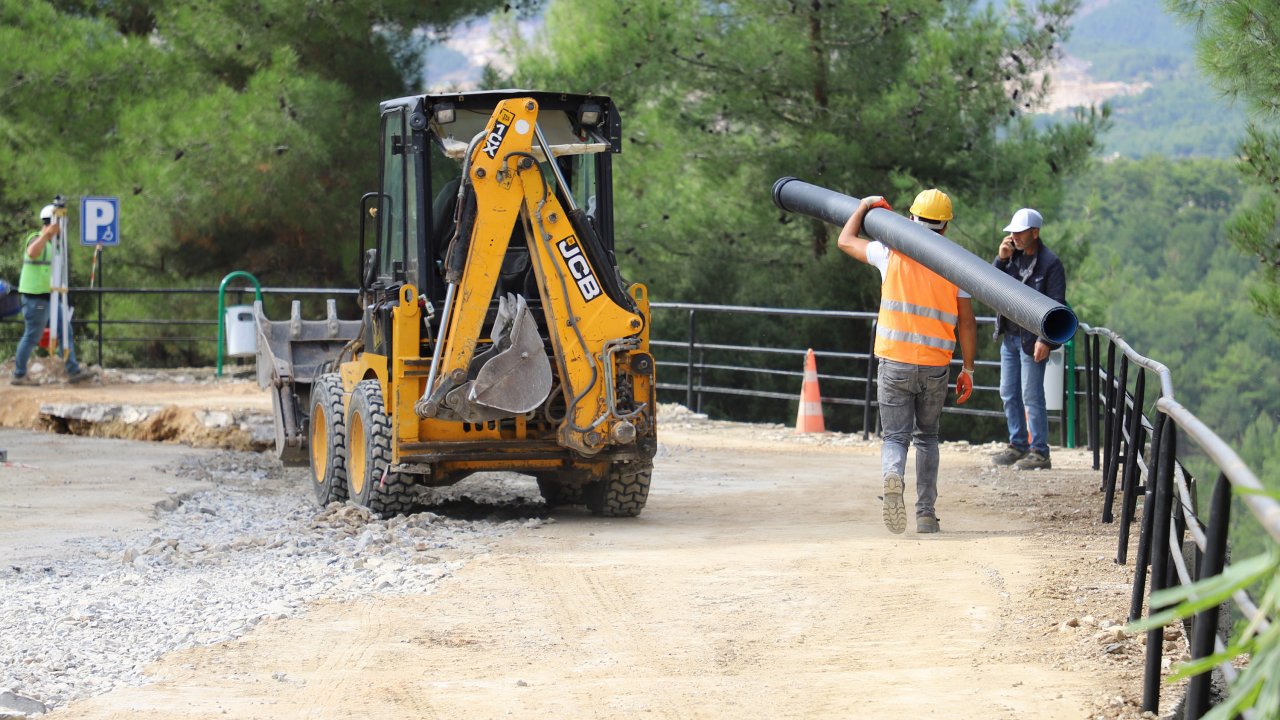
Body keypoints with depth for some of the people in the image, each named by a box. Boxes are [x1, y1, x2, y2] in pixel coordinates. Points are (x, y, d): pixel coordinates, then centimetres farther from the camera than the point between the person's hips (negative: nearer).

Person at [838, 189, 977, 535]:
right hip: (935, 367, 1)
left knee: (895, 436, 1)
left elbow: (846, 240, 16)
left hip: (895, 363, -1)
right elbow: (966, 322, -1)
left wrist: (864, 207, 30)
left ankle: (893, 477, -32)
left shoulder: (892, 253, 0)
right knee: (927, 437, 18)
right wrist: (968, 369, 7)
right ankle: (926, 514, 13)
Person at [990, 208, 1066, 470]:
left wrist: (1046, 340, -18)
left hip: (1032, 340, -7)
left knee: (1032, 397, -7)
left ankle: (1039, 452, -3)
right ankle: (1017, 445, 21)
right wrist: (1000, 260, -5)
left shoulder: (1050, 263, -10)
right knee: (1009, 394, 11)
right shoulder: (1013, 256, 10)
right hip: (1009, 337, 7)